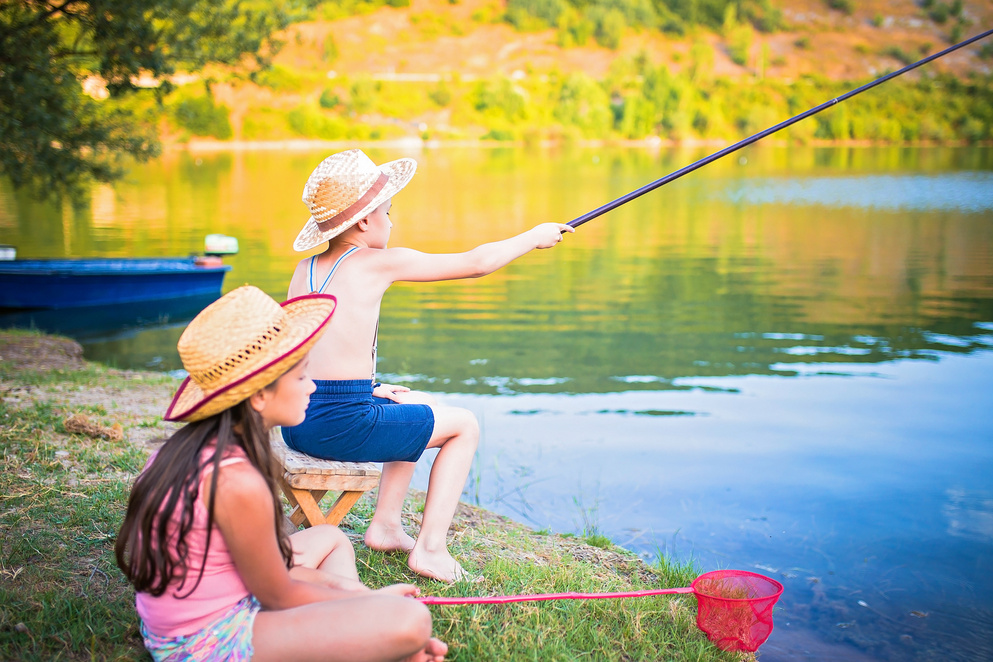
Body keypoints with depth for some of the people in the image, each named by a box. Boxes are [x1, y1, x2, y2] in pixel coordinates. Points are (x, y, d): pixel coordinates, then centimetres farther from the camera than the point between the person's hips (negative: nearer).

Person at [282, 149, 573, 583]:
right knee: (464, 425, 11)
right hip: (343, 425, -8)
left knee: (416, 406, 31)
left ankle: (386, 524, 31)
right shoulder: (379, 263, -7)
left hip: (295, 423, 8)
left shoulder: (304, 269, 12)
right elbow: (476, 263, 1)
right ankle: (430, 548, 8)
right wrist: (535, 237, 14)